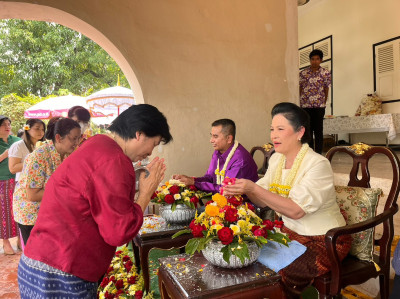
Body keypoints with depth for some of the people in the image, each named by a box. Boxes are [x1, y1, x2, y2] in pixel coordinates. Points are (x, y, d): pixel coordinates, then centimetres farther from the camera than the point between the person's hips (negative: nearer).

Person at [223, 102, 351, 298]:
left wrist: (254, 188, -34)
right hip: (291, 232, 6)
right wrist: (245, 190, -20)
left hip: (325, 240, -6)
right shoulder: (276, 159, 1)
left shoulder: (317, 164, -20)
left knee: (280, 277, -23)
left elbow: (296, 210, -28)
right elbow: (264, 201, 0)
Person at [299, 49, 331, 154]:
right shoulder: (303, 73, 5)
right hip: (306, 105, 1)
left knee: (319, 130, -1)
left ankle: (319, 153, 5)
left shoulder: (326, 73, 4)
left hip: (319, 106, -1)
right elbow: (301, 89, 7)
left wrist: (324, 102, 4)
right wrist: (300, 103, 5)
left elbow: (326, 89, 7)